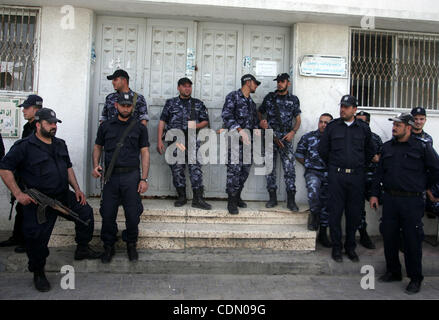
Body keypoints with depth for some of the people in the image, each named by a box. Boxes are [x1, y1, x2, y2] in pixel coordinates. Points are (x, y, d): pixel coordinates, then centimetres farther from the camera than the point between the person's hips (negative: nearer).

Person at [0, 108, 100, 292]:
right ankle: (38, 273, 24)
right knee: (37, 239, 1)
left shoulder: (60, 144, 10)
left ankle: (82, 249, 24)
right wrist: (18, 194, -18)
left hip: (64, 196, 6)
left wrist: (77, 189, 9)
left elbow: (68, 167, 18)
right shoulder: (24, 146, -12)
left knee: (86, 212, 7)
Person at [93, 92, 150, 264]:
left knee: (133, 214, 2)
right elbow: (97, 147, 18)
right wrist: (95, 165, -1)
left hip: (131, 176, -1)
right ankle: (108, 246, 24)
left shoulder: (139, 127, 7)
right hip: (111, 176, 1)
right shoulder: (106, 126, 11)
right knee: (108, 214, 4)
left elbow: (145, 153, 4)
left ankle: (131, 245, 25)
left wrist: (144, 179, -4)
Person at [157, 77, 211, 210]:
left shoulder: (198, 104, 12)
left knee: (196, 168, -8)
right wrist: (159, 140, 0)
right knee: (177, 169, 4)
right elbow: (162, 122, 9)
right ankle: (182, 197, 17)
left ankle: (198, 199, -5)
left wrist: (196, 126, -9)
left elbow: (205, 121, 13)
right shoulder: (171, 103, 11)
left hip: (192, 141, -1)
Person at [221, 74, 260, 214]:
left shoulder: (251, 102, 22)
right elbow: (226, 115, -14)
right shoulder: (233, 96, -1)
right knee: (234, 170, -10)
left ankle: (237, 196, 23)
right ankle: (232, 201, -1)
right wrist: (240, 130, -23)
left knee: (246, 170, 8)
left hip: (248, 140, 7)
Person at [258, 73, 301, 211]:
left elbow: (298, 119, 10)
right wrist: (261, 122, -2)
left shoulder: (293, 99, 9)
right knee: (270, 168, 3)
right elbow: (259, 112, 20)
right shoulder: (269, 97, 11)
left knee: (289, 169, -6)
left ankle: (291, 200, 0)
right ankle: (272, 197, 13)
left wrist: (293, 132, -7)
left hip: (286, 138, -1)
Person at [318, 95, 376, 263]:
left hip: (356, 176, 1)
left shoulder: (363, 128, 7)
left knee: (354, 213, 6)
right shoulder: (332, 126, 4)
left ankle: (350, 247, 22)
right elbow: (322, 149, 10)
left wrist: (359, 165, 15)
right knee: (335, 211, 1)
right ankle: (336, 247, 14)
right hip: (336, 175, -1)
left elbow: (370, 151, 19)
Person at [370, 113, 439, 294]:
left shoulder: (422, 147, -2)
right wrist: (375, 194, 9)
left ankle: (415, 278, 15)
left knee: (412, 239, 1)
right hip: (389, 199, 4)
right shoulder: (387, 147, 11)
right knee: (389, 236, 9)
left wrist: (422, 186, 6)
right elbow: (379, 172, 13)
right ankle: (393, 272, 25)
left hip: (412, 201, -4)